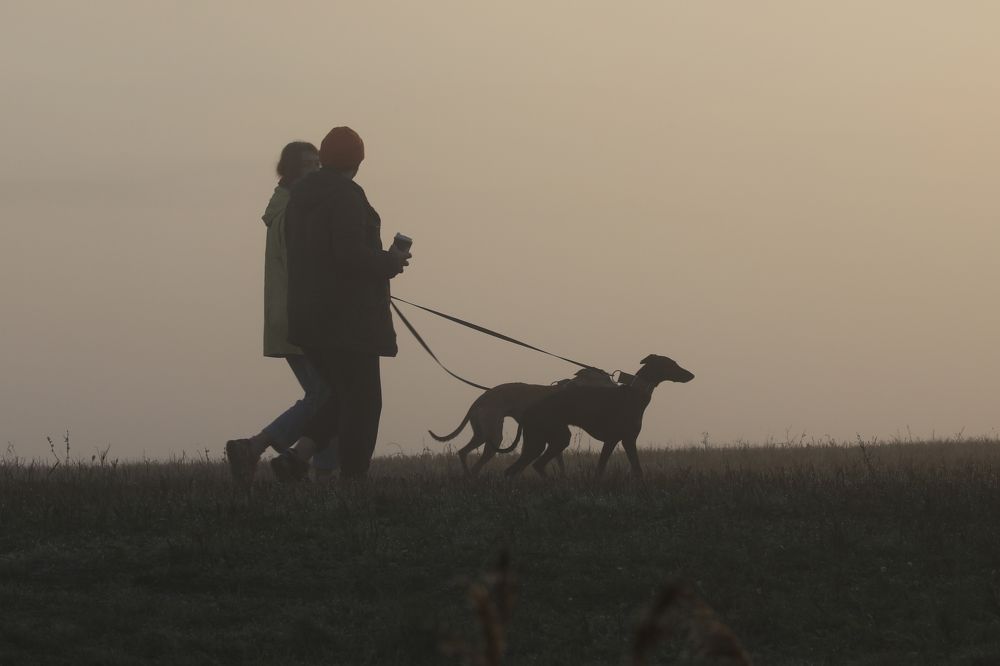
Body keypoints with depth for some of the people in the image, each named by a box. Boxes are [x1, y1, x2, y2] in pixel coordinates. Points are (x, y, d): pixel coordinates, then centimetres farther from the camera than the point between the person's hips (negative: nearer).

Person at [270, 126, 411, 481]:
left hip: (307, 315, 9)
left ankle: (295, 456, 1)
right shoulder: (346, 195, -14)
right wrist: (391, 261, -6)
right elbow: (351, 254, -23)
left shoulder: (300, 197, 14)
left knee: (343, 395, 16)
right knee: (362, 399, -3)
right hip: (348, 318, -9)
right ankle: (352, 474, -6)